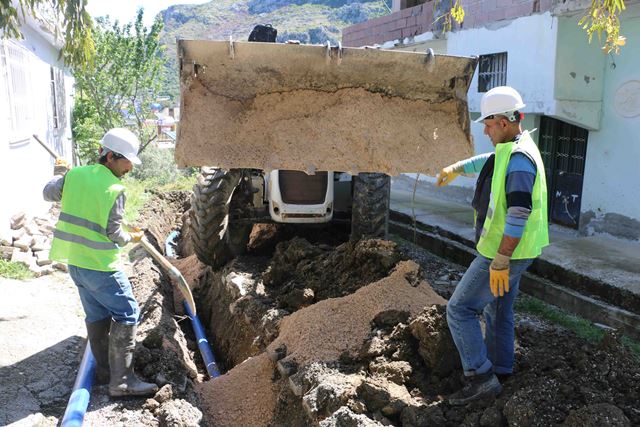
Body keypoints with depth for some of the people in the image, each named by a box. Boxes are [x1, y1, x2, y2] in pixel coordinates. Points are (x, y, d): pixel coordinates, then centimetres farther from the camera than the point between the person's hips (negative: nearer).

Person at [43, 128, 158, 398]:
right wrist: (132, 238, 7)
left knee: (97, 315, 17)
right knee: (126, 314, -2)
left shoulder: (75, 174, 1)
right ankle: (122, 381, -3)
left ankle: (104, 371, 27)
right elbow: (114, 234, -14)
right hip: (100, 266, -8)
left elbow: (48, 194, 17)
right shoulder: (114, 189, -18)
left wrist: (59, 173, 33)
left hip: (75, 261, 8)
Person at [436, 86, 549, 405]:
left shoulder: (519, 158, -23)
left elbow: (518, 214, -29)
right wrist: (456, 168, 42)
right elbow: (488, 161, 32)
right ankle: (500, 369, 34)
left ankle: (481, 377, 1)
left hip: (504, 253, -10)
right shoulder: (514, 150, 9)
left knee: (460, 310, -4)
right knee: (499, 310, 21)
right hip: (512, 251, 10)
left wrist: (500, 261, -28)